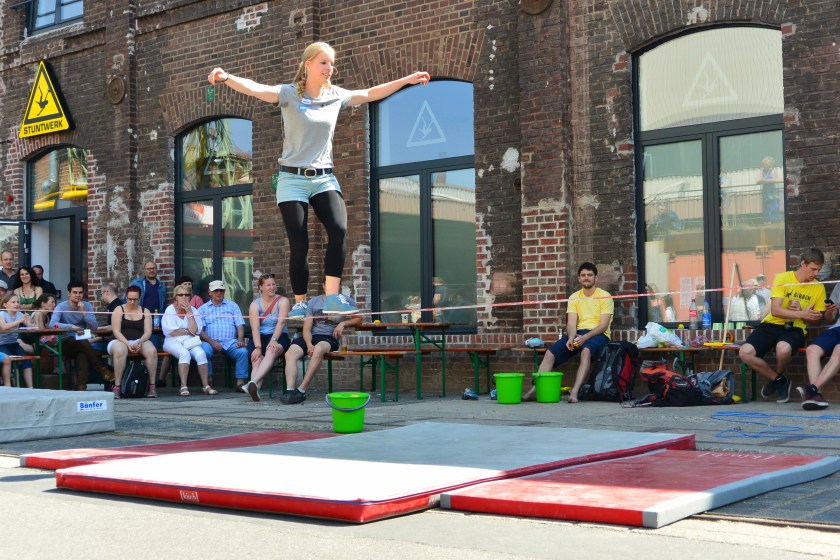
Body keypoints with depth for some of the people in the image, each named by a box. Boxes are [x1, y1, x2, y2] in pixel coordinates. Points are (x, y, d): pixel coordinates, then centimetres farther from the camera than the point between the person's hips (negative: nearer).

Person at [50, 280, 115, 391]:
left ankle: (81, 385, -38)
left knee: (82, 354, -34)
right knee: (83, 343, -34)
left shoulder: (87, 306, 7)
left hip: (82, 343, 2)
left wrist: (84, 312, -17)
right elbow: (52, 324, -21)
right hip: (65, 343, -2)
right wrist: (71, 327, -33)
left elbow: (95, 326, -6)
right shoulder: (61, 307, -2)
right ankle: (103, 369, -30)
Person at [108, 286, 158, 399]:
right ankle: (117, 387, -36)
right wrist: (128, 344, -19)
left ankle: (152, 386, -27)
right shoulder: (119, 310, 7)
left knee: (152, 351, -32)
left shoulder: (145, 312, 13)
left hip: (140, 341, 2)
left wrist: (139, 342, -18)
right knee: (120, 351, -39)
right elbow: (116, 331, -4)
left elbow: (148, 332, 3)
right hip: (120, 341, -2)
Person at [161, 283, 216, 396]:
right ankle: (183, 386, -36)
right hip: (173, 341, -3)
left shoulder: (193, 310, 10)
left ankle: (206, 386, -26)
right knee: (184, 353, -34)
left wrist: (189, 312, -6)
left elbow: (194, 330, -4)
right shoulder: (170, 310, 2)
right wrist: (188, 331, -2)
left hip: (190, 341, 3)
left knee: (200, 353, -28)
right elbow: (171, 332, -8)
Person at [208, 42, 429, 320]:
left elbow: (370, 94, 16)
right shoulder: (289, 94, -6)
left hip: (324, 178, 3)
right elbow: (255, 89, -21)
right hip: (293, 179, -3)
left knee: (339, 230, -20)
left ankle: (332, 296, -18)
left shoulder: (336, 96, 7)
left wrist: (407, 80, 15)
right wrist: (227, 77, -40)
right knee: (299, 245, -6)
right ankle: (300, 304, 10)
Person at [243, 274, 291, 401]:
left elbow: (281, 322, -11)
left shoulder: (283, 301, 5)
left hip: (279, 337, -2)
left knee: (271, 351, -36)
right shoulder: (255, 305, 5)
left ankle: (253, 382, -57)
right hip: (259, 338, 2)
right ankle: (255, 390, -52)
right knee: (257, 358, -29)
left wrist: (273, 340, -27)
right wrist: (258, 347, -24)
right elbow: (255, 328, -8)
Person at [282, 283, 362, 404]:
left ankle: (301, 390, -37)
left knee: (319, 349, -39)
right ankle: (290, 390, -38)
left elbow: (358, 319, 18)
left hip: (331, 337, -3)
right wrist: (309, 344, -13)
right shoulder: (313, 302, 15)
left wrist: (343, 323, -3)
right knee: (290, 353, -27)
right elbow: (307, 329, 8)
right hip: (312, 336, 3)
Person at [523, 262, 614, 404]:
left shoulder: (604, 296, 0)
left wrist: (585, 337, -23)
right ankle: (535, 390, -23)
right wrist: (571, 338, -19)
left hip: (598, 334, -5)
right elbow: (571, 323, 4)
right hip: (578, 333, 5)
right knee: (550, 353, -17)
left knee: (586, 351, -39)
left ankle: (575, 392, -48)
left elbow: (604, 325, -9)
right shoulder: (574, 297, 14)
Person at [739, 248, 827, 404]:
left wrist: (799, 311, -10)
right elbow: (775, 310, -10)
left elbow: (816, 319, 10)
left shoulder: (818, 288, 6)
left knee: (783, 349, -39)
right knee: (745, 352, -26)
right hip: (772, 325, 0)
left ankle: (776, 377, -1)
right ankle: (780, 380, 0)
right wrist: (802, 314, -17)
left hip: (795, 328, 0)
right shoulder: (782, 279, -2)